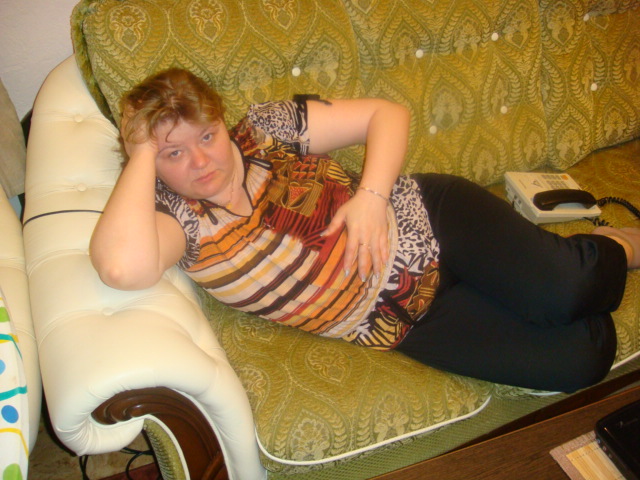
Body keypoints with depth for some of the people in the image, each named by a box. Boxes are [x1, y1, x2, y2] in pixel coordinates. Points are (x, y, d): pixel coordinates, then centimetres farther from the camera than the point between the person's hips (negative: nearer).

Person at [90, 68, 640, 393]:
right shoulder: (172, 214, -6)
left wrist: (371, 195, -17)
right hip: (404, 323, 0)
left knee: (566, 291, -24)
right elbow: (124, 265, -31)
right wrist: (145, 152, -19)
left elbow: (388, 114, 0)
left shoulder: (265, 128, -3)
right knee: (576, 363, -15)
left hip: (426, 219, 1)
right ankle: (592, 268, 18)